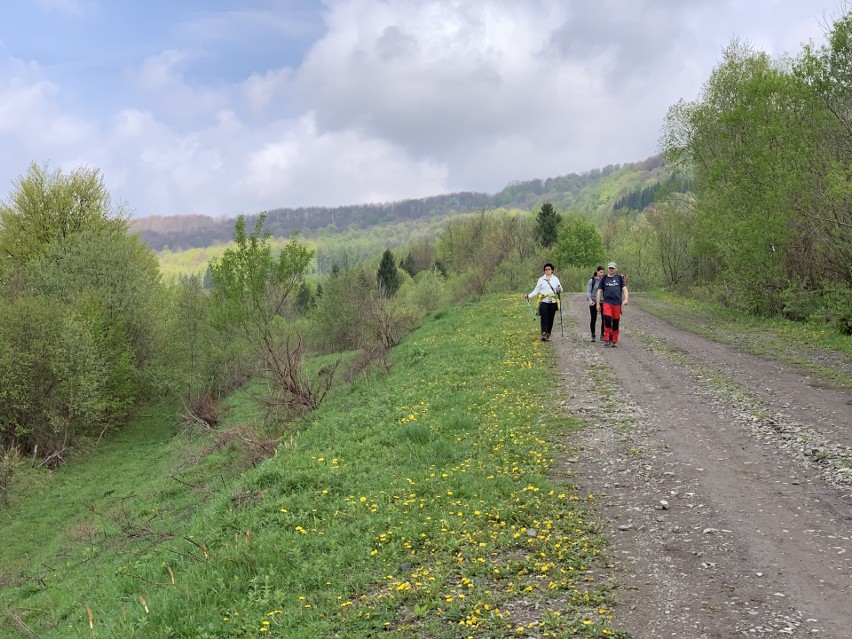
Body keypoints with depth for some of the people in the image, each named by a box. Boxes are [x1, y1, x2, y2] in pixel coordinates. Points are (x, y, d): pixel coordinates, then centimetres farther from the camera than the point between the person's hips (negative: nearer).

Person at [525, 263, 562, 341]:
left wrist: (559, 289, -14)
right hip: (544, 301, -2)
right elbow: (536, 290, 5)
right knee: (544, 318, -13)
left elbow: (560, 290, 10)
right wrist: (529, 295, -10)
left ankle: (548, 334, 11)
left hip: (553, 302, 2)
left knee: (551, 318, 2)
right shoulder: (541, 279, 6)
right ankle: (543, 334, -18)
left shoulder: (555, 279, 10)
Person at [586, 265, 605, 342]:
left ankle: (602, 335, 6)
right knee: (593, 319, 4)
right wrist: (590, 300, -18)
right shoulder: (592, 281, 0)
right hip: (593, 302, -1)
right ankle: (593, 336, 14)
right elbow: (588, 292, -5)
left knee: (604, 319, -4)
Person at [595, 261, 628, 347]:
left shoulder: (619, 278, 10)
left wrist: (626, 299, -12)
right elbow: (599, 291, 12)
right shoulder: (604, 278, 11)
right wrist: (598, 304, 7)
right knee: (607, 320, -17)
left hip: (617, 303, 1)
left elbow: (624, 289, 5)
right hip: (606, 302, -1)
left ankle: (614, 341, 15)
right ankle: (607, 340, -10)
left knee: (616, 323, 4)